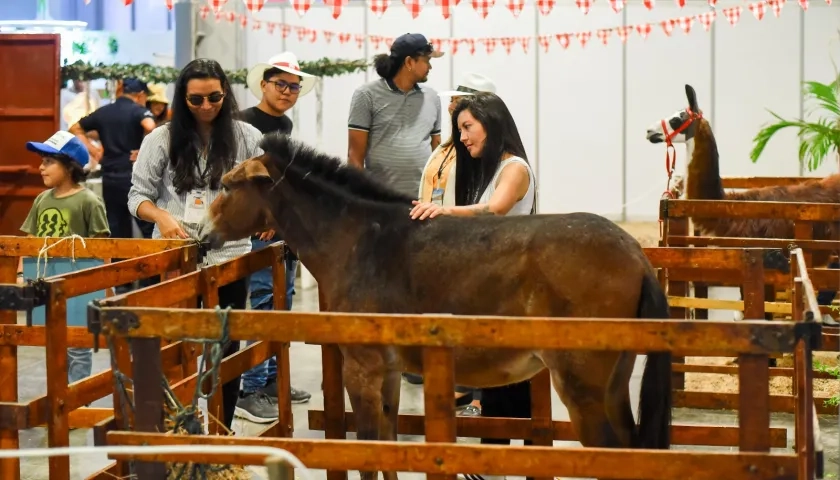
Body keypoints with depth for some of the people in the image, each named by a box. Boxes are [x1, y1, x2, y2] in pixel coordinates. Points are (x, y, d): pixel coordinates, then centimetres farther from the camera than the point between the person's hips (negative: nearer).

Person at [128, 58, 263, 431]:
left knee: (227, 348, 10)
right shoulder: (162, 139, -2)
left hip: (229, 257, 1)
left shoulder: (247, 138, 0)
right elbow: (138, 195, -1)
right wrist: (162, 216, -20)